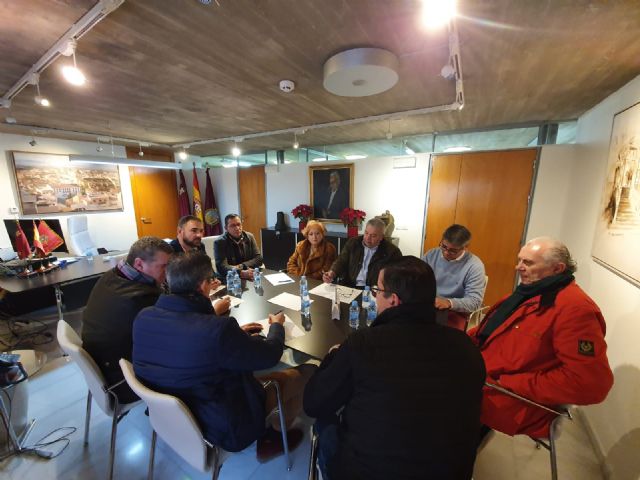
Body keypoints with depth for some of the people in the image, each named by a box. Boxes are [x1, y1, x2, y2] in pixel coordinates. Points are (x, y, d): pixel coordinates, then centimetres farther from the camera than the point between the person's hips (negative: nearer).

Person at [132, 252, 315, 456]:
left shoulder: (143, 317, -13)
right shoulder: (217, 328, -36)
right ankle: (276, 431, 25)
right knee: (307, 371, 1)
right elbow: (270, 355, -19)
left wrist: (236, 334, 6)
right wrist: (276, 326, 1)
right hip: (225, 428, -7)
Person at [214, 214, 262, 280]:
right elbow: (222, 267, -17)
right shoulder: (219, 242, -7)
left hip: (250, 278, 3)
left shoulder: (249, 237, 4)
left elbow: (259, 259, 2)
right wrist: (242, 273, -32)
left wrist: (241, 266, -13)